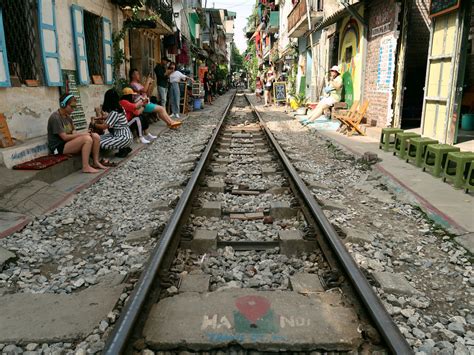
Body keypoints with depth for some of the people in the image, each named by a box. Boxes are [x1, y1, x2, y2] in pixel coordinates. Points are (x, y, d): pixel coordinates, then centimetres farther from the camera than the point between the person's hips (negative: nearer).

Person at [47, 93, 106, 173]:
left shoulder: (68, 117, 12)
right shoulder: (55, 117, -15)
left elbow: (74, 133, 8)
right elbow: (64, 137, -20)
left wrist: (85, 133, -11)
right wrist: (82, 134, -17)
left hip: (69, 142, 9)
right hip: (59, 147, -8)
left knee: (96, 136, -6)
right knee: (87, 139, -30)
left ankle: (95, 162, 0)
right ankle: (86, 167, -26)